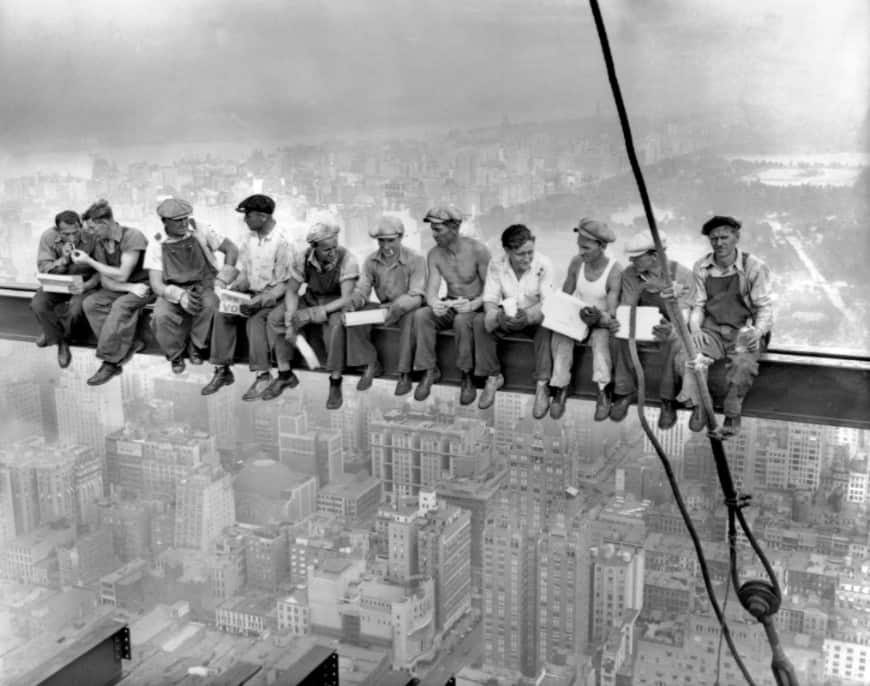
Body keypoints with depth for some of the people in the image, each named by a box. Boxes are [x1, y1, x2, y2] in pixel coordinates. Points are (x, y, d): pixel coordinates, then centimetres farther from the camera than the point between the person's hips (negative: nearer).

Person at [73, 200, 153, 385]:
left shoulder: (132, 236, -18)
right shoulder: (100, 243, 2)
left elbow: (122, 275, -21)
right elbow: (106, 281, -2)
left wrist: (89, 261, -17)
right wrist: (130, 287, -21)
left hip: (144, 285, -7)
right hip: (119, 288, 7)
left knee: (120, 306, -34)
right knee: (89, 303, -17)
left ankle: (110, 362, -27)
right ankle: (129, 344, -21)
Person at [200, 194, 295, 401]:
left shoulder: (282, 243, -15)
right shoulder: (249, 239, 7)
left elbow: (284, 285, -15)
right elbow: (244, 273, 12)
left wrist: (259, 301, -26)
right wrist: (232, 289, -8)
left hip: (274, 296, -6)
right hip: (252, 292, 6)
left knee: (255, 319, -32)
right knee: (222, 313, -17)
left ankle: (263, 375, -24)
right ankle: (222, 370, -12)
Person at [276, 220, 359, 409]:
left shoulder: (347, 260, -24)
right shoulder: (303, 259, -13)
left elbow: (346, 299, -27)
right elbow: (292, 291, -4)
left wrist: (311, 314, -35)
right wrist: (290, 323, -19)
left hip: (336, 304, -4)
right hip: (310, 299, 4)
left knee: (335, 324, -38)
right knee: (275, 320, -15)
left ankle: (335, 384, -27)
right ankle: (286, 374, -2)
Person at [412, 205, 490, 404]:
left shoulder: (477, 250, -15)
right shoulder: (434, 255, -3)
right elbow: (431, 290, -9)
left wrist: (474, 304, -32)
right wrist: (434, 304, -33)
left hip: (475, 307, -4)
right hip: (449, 306, 4)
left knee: (462, 320, -38)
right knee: (420, 315, -26)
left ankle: (467, 377, -21)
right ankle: (429, 371, -14)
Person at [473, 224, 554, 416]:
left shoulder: (543, 264, -18)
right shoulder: (496, 265, -11)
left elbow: (548, 303, -23)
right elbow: (490, 300, -13)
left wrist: (528, 316, -45)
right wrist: (498, 316, -38)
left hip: (534, 318, -2)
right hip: (507, 318, 2)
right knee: (480, 321, -25)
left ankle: (542, 385, -29)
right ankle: (493, 377, -11)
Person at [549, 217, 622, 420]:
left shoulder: (614, 271, -18)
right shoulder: (577, 262, -6)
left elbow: (611, 314, -21)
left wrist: (598, 318, -41)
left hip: (600, 321, -3)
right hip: (575, 315, 3)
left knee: (601, 337, -36)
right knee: (560, 334, -28)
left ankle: (603, 392, -32)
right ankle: (560, 389, -24)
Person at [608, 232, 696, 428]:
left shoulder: (682, 275, -19)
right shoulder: (630, 274, -8)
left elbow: (683, 314, -24)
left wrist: (671, 330, -48)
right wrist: (616, 323, -33)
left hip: (671, 326, -3)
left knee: (674, 344, -37)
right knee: (618, 338, -28)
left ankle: (668, 401, -20)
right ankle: (625, 392, -11)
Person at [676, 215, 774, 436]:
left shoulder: (754, 267, -4)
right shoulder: (701, 268, 6)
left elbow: (765, 307, -3)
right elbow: (698, 305, 10)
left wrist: (758, 331, -22)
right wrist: (695, 328, -9)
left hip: (744, 330, -2)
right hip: (711, 329, 3)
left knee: (743, 363, -35)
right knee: (686, 357, -28)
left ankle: (732, 413, -10)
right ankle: (699, 406, -5)